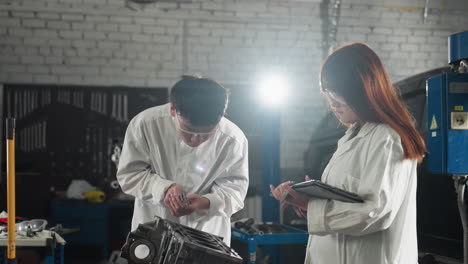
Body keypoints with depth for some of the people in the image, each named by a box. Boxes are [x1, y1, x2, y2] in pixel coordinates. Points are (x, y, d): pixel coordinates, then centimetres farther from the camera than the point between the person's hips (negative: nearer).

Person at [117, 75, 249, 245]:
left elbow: (235, 187, -9)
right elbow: (128, 174, -9)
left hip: (207, 234, 0)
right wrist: (163, 188, -28)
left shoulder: (233, 139, -18)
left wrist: (207, 202, -30)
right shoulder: (144, 124, -18)